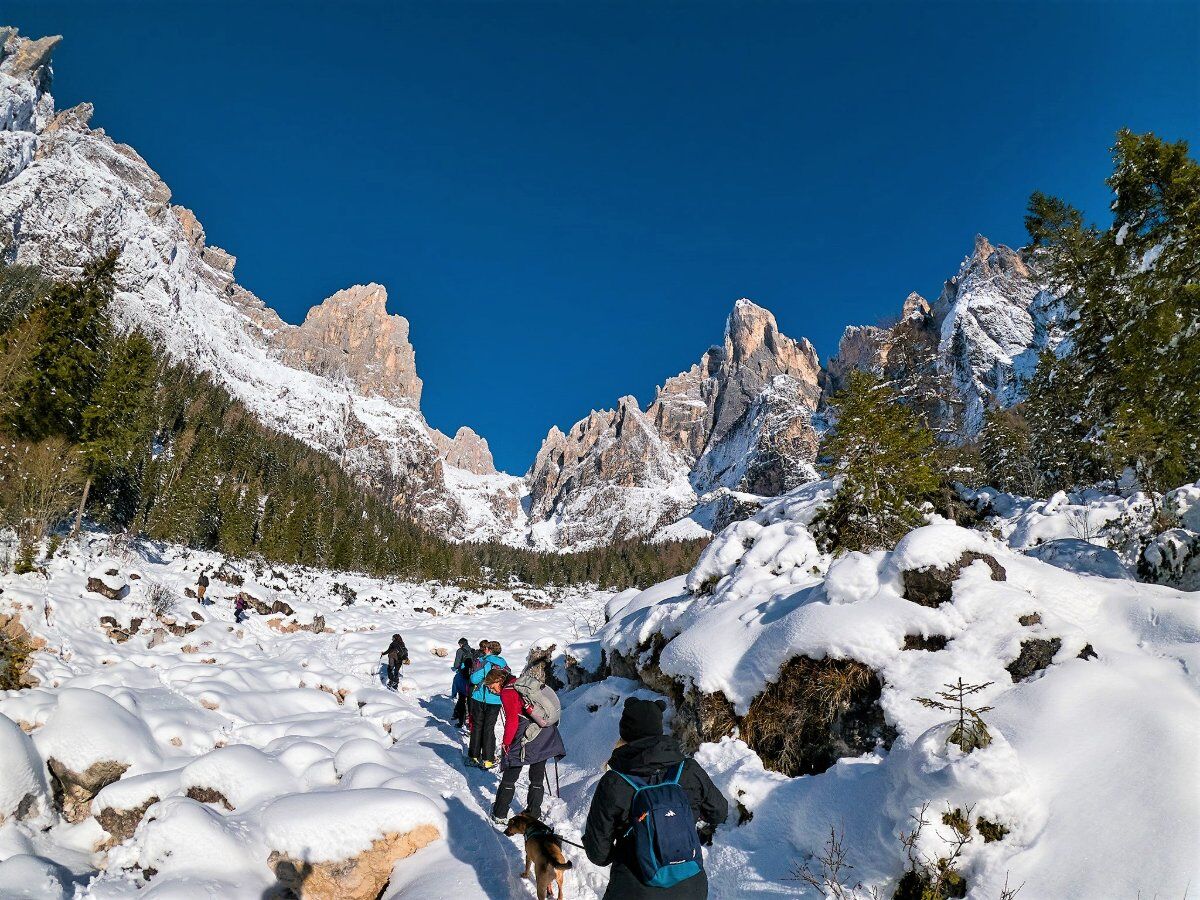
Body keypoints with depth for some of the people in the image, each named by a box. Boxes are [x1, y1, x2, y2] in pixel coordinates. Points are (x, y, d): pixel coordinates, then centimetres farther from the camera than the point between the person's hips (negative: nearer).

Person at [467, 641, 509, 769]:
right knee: (489, 728, 7)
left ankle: (474, 756, 16)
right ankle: (487, 760, 5)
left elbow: (474, 679, -17)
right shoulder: (504, 665, 1)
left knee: (477, 726, 11)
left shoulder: (484, 663, -10)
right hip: (495, 701, 2)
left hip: (479, 699, -2)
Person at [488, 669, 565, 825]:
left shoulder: (507, 692, -8)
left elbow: (512, 721, -15)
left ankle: (500, 815, 17)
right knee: (537, 778, 17)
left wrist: (506, 743, -4)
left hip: (526, 739, -7)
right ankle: (534, 814, 24)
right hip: (547, 736, 8)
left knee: (509, 778, 8)